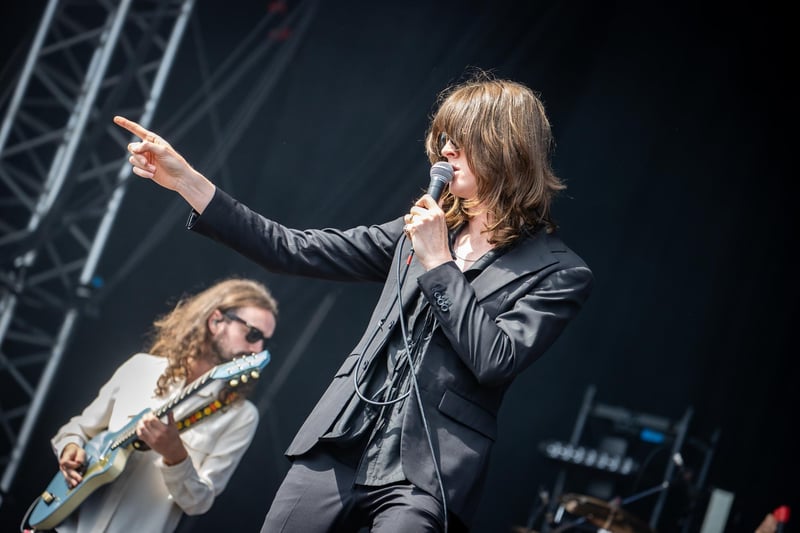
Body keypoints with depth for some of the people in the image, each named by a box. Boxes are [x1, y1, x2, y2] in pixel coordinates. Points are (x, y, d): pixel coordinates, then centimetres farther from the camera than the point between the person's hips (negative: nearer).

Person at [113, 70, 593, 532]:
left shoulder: (559, 272, -2)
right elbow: (295, 251, 11)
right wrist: (187, 180, 6)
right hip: (339, 451, 5)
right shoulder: (424, 229, 13)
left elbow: (496, 361, -16)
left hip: (424, 477, -5)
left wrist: (439, 262, -11)